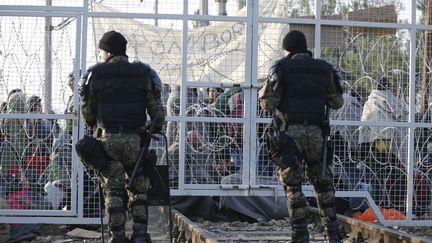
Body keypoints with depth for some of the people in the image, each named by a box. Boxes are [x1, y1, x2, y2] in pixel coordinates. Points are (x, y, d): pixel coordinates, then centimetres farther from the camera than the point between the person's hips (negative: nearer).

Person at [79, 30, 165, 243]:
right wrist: (156, 130, 22)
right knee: (139, 189, 11)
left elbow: (87, 112, 6)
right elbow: (157, 109, 3)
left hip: (107, 139, 0)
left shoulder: (93, 75, 1)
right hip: (135, 139, 1)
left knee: (113, 191, 6)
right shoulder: (144, 73, 3)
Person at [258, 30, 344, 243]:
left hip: (289, 132, -3)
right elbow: (337, 102, 13)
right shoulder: (324, 69, 9)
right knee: (322, 182, 15)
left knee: (293, 185, 2)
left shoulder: (282, 67, -1)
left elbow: (267, 102, -4)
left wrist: (264, 90, 17)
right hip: (316, 133, 3)